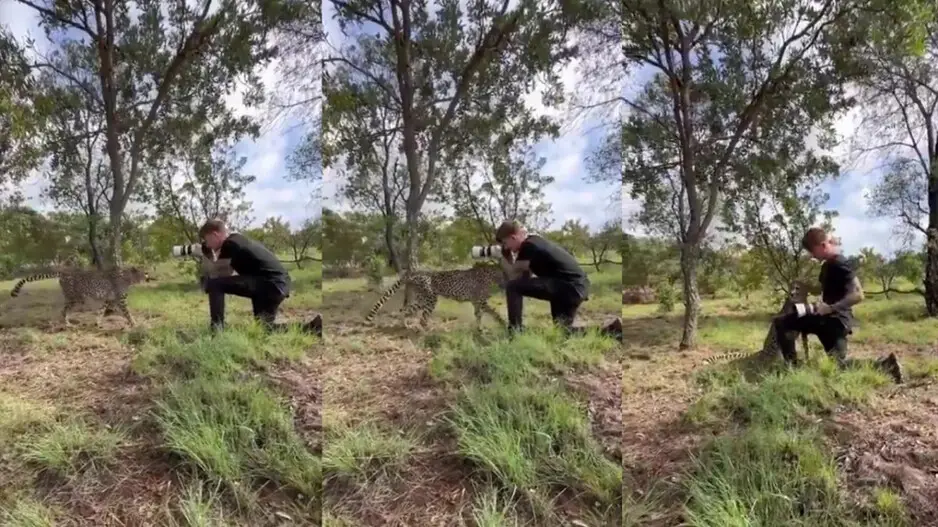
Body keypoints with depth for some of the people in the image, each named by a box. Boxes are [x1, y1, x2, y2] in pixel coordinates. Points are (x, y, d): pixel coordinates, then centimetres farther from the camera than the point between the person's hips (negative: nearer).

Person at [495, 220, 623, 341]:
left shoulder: (528, 247, -11)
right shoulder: (535, 241, 18)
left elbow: (514, 277, -4)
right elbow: (525, 279, 18)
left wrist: (507, 258, 7)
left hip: (569, 287, -10)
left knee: (512, 286, -12)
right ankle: (611, 329, 19)